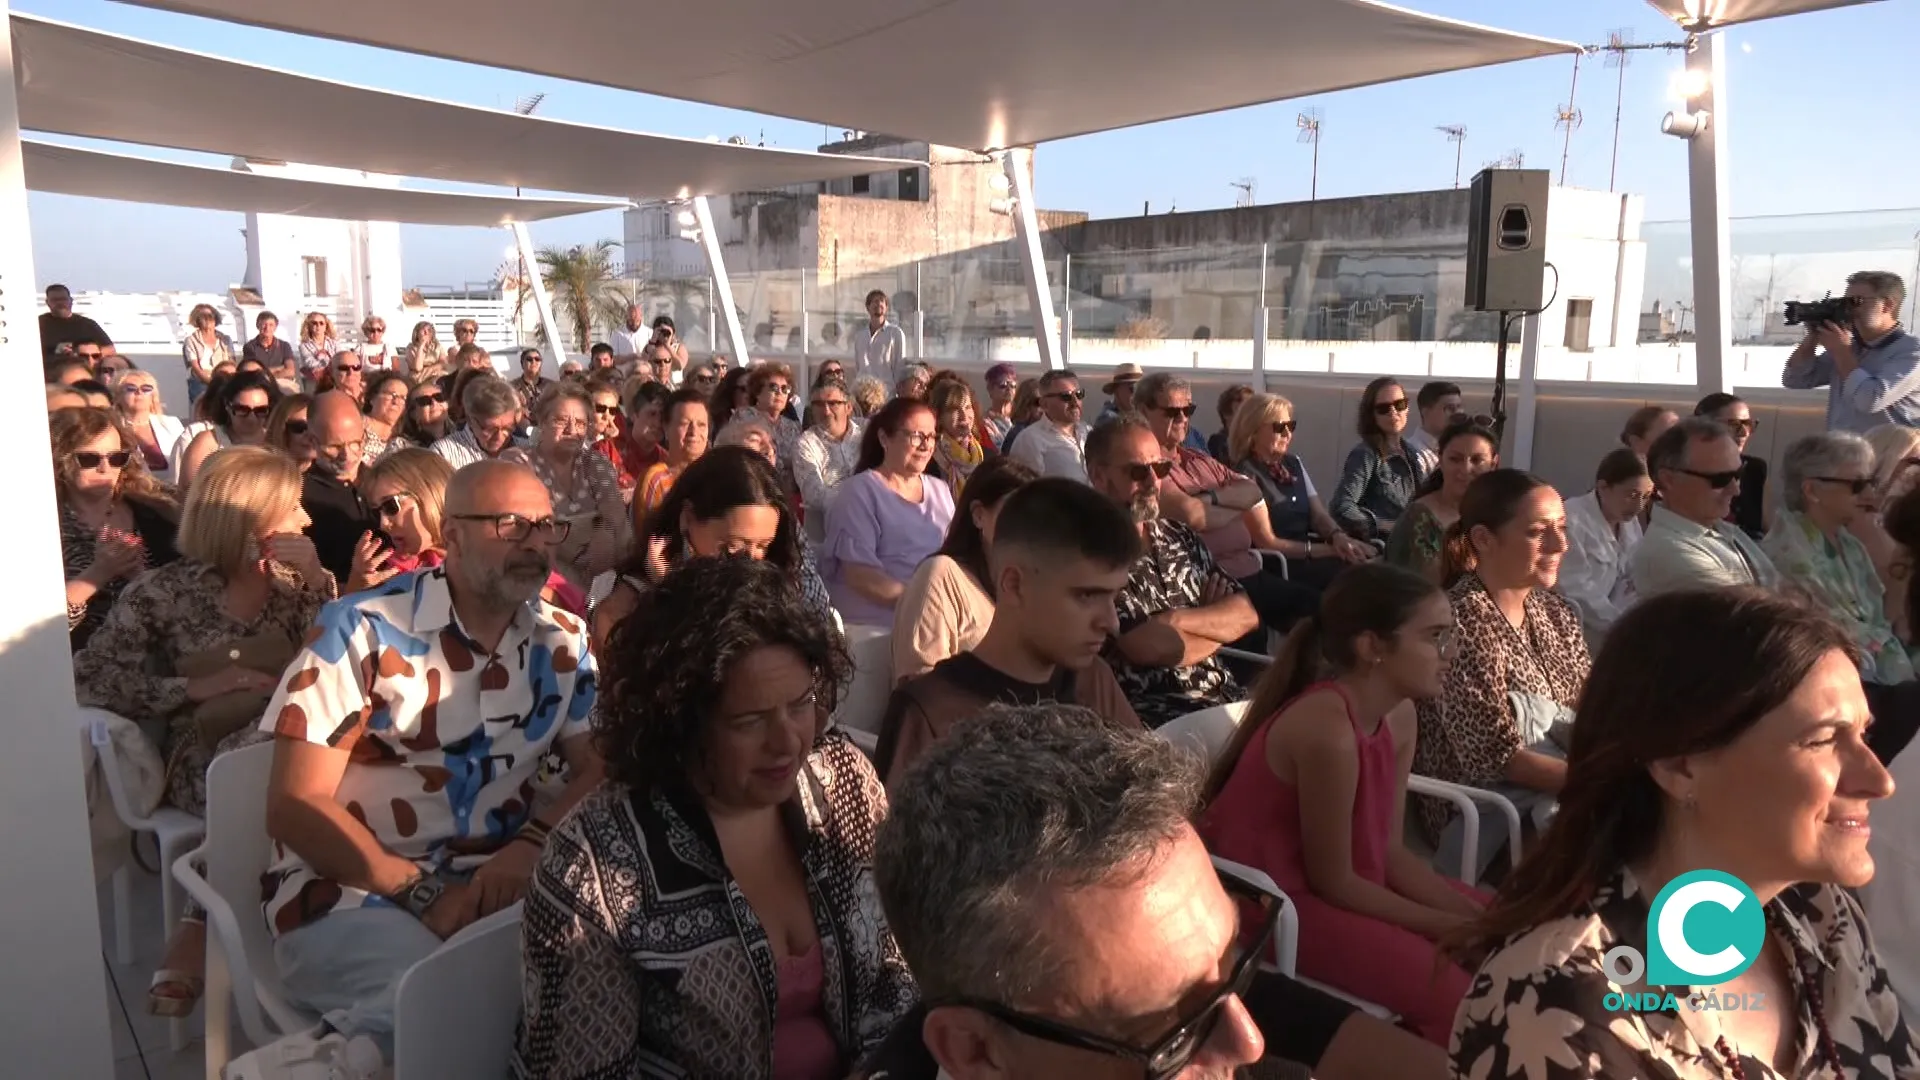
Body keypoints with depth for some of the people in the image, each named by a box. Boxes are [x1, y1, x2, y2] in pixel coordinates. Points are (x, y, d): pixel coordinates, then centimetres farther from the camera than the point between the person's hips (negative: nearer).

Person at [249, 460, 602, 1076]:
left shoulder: (562, 643, 6)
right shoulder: (362, 631, -7)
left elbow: (599, 769, 5)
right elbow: (293, 808, -10)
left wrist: (533, 842, -16)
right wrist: (423, 894, -17)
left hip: (496, 880, 6)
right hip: (350, 891, -5)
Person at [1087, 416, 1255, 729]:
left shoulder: (1181, 537, 14)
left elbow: (1246, 615, 8)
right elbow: (1149, 648, -17)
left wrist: (1176, 619, -9)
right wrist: (1217, 623, 2)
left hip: (1226, 695, 8)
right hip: (1153, 712, -7)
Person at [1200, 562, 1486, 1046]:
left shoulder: (1399, 715, -2)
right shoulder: (1328, 728, -29)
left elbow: (1388, 849, 3)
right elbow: (1332, 881, -20)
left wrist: (1468, 915, -10)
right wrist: (1449, 926, -11)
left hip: (1340, 877, 9)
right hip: (1268, 897, -9)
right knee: (1456, 994, -16)